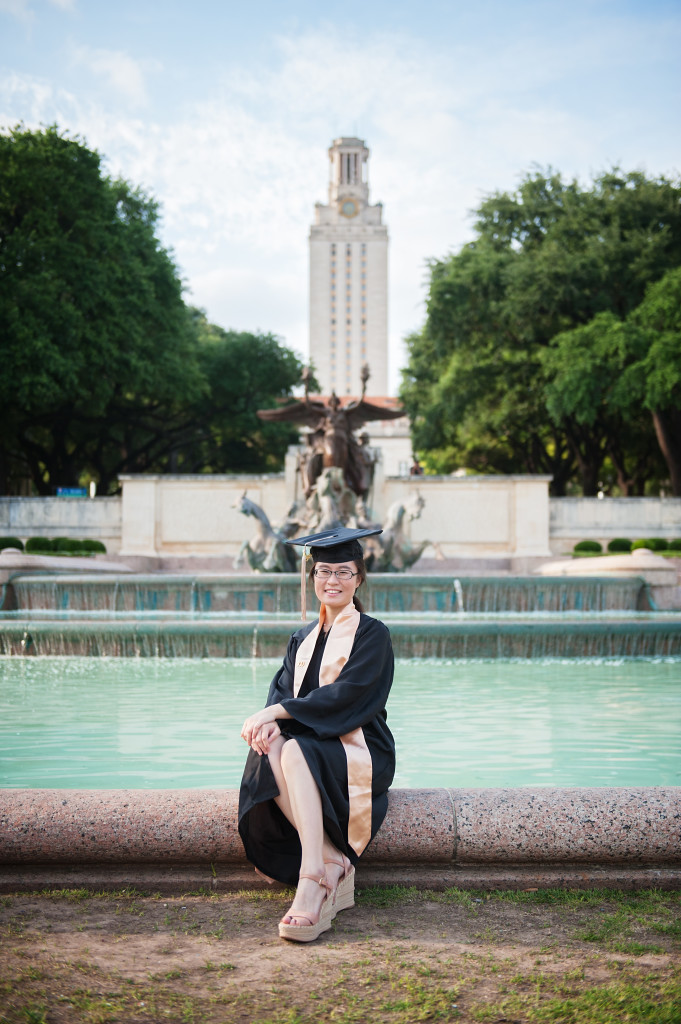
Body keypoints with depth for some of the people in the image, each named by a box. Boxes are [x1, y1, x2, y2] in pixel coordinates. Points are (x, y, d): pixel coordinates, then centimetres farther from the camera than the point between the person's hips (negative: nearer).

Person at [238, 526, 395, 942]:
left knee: (295, 752, -36)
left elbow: (346, 694, -14)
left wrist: (275, 713, -20)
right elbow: (282, 689, 7)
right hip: (308, 743, 5)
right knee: (269, 751, -30)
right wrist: (271, 722, -18)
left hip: (357, 749, -5)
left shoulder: (372, 635, 0)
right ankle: (333, 864, -32)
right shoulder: (303, 640, 19)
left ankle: (313, 879, -43)